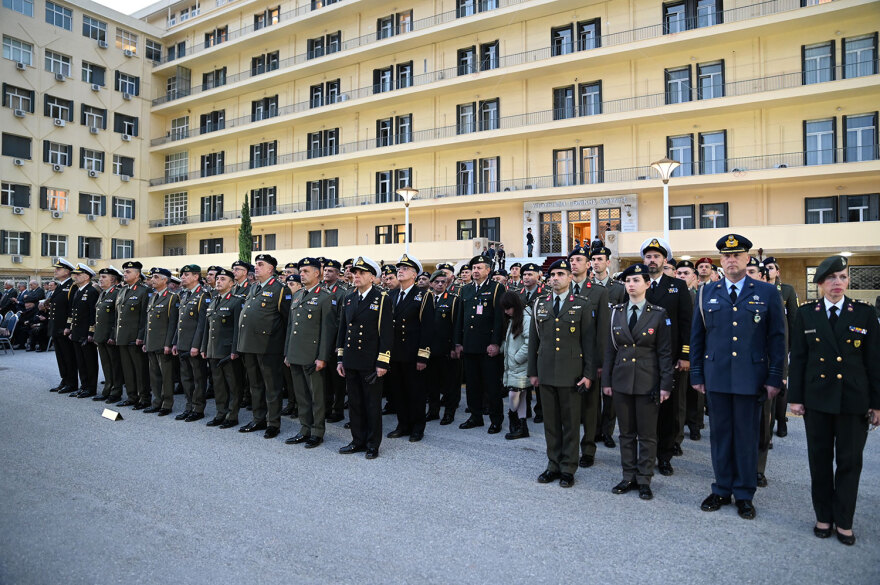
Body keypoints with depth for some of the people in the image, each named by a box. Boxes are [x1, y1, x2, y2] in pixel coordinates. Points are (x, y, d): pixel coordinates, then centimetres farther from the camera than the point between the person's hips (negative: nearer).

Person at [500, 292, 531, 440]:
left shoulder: (526, 318, -13)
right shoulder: (511, 320, 16)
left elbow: (529, 344, -19)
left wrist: (516, 358, -14)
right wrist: (503, 350, 6)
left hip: (521, 366, -8)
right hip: (511, 365, 8)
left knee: (513, 394, -11)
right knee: (519, 396, 9)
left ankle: (513, 416, 14)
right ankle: (522, 427, 14)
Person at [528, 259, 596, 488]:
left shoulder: (582, 305, -1)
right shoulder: (540, 304, 8)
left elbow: (589, 341, -2)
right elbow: (533, 340, 10)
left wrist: (589, 374, -7)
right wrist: (533, 372, 8)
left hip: (571, 374, -3)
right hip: (546, 372, 3)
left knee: (571, 423, 5)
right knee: (550, 422, 11)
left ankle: (568, 469, 17)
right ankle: (553, 465, 24)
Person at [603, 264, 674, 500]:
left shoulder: (658, 314, -3)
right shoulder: (617, 312, 5)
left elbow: (665, 352, -4)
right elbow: (610, 349, 7)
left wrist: (665, 385, -8)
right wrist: (606, 380, 5)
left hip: (648, 382, -3)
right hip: (621, 380, 3)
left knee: (647, 434, 6)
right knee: (626, 432, 12)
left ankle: (644, 480, 19)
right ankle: (629, 477, 23)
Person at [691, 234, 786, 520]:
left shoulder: (767, 293, 2)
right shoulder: (706, 293, 6)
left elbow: (777, 338, 2)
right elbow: (696, 336, 8)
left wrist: (775, 378, -3)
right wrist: (696, 374, 5)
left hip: (751, 377, -1)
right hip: (715, 376, 2)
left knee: (747, 436, 8)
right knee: (720, 434, 10)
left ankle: (744, 494, 22)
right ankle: (722, 490, 24)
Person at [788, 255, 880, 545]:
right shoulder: (806, 313, 1)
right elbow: (797, 358, 2)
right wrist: (795, 396, 0)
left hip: (854, 400, 0)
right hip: (817, 398, 0)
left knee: (850, 461, 7)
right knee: (820, 459, 9)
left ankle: (844, 521, 21)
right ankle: (823, 517, 24)